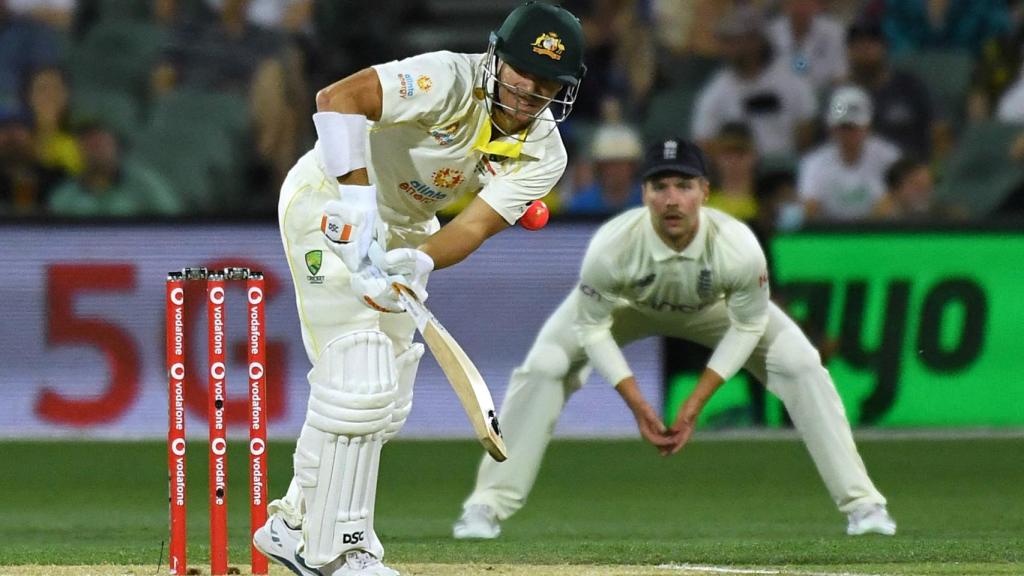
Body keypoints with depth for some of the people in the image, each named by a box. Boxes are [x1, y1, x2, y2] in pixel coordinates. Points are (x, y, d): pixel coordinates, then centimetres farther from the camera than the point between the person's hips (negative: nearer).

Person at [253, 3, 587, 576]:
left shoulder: (543, 156, -11)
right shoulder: (450, 81, -29)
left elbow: (477, 224, -22)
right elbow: (338, 99, -39)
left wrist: (420, 262, -42)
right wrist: (358, 199, -47)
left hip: (404, 229, 8)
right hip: (331, 201, -8)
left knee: (386, 402, 13)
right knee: (361, 382, -16)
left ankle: (296, 524, 27)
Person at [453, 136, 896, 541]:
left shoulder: (739, 248, -38)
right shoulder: (611, 247, -39)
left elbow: (747, 326, -20)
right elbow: (592, 326, -22)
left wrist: (696, 403, -23)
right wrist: (636, 404, -27)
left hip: (712, 306, 1)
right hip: (625, 305, 0)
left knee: (801, 365, -15)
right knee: (541, 369, -20)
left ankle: (861, 504, -4)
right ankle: (486, 507, -7)